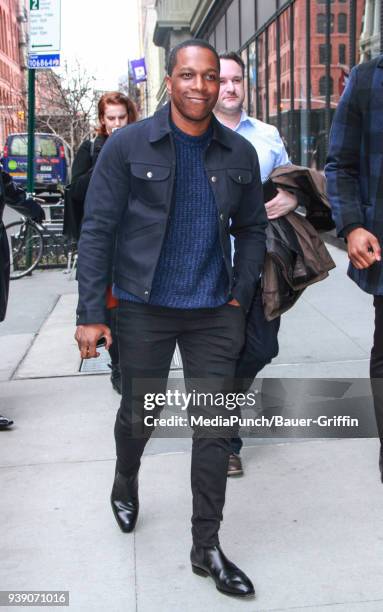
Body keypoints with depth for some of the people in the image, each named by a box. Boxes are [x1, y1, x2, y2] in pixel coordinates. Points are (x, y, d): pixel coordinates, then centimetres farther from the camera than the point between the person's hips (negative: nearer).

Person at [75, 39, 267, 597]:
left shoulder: (240, 154, 3)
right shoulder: (128, 146, -6)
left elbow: (252, 230, 12)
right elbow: (98, 230, -7)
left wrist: (241, 297, 2)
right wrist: (91, 313, -11)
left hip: (215, 315, 2)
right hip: (145, 310, -2)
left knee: (213, 430, 3)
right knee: (139, 415, 16)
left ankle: (206, 548, 18)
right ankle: (126, 484, 49)